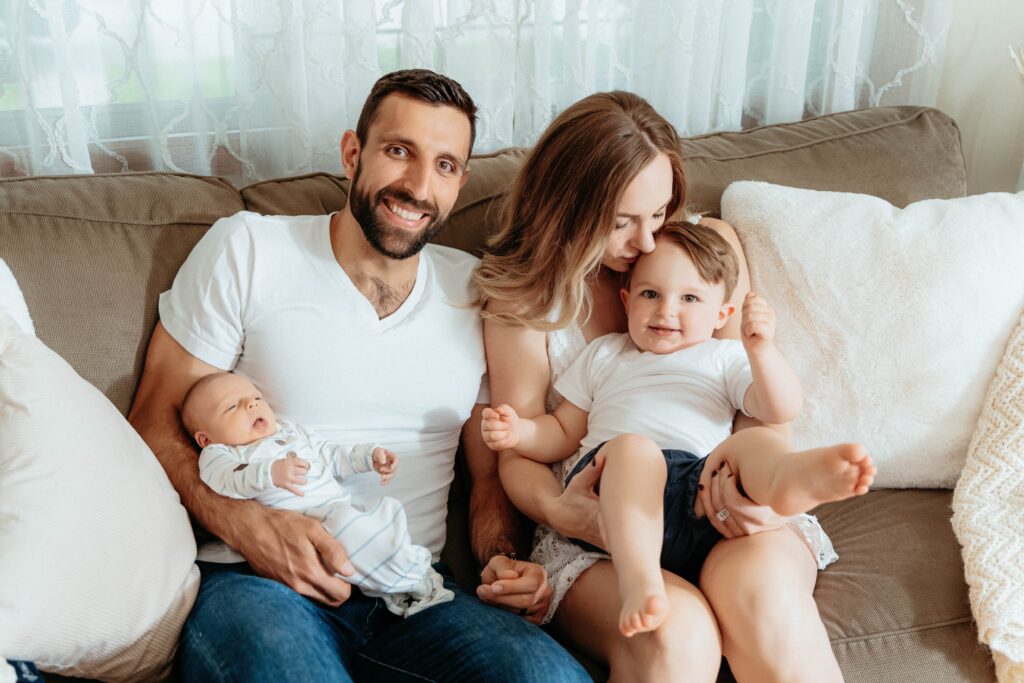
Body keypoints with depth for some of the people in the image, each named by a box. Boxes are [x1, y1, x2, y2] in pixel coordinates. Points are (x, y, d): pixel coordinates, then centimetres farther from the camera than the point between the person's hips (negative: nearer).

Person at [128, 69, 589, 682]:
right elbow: (155, 423, 1)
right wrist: (245, 523, -17)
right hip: (257, 579, -3)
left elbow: (491, 470, 16)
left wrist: (503, 561, -5)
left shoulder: (476, 292, 11)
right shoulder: (246, 249, 1)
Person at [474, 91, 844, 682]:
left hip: (721, 508, 2)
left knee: (761, 586, -34)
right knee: (675, 630, -34)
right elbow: (521, 451, 4)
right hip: (598, 528, -1)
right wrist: (558, 509, -19)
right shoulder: (523, 300, 2)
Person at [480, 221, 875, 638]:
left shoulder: (726, 358, 28)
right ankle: (639, 580, -56)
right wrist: (519, 432, 8)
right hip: (609, 485, 0)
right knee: (632, 447, -34)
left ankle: (789, 478, -63)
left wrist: (761, 350, -6)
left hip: (706, 483, 1)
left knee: (757, 441, -27)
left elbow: (782, 411, 11)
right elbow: (562, 433, 31)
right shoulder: (603, 355, 32)